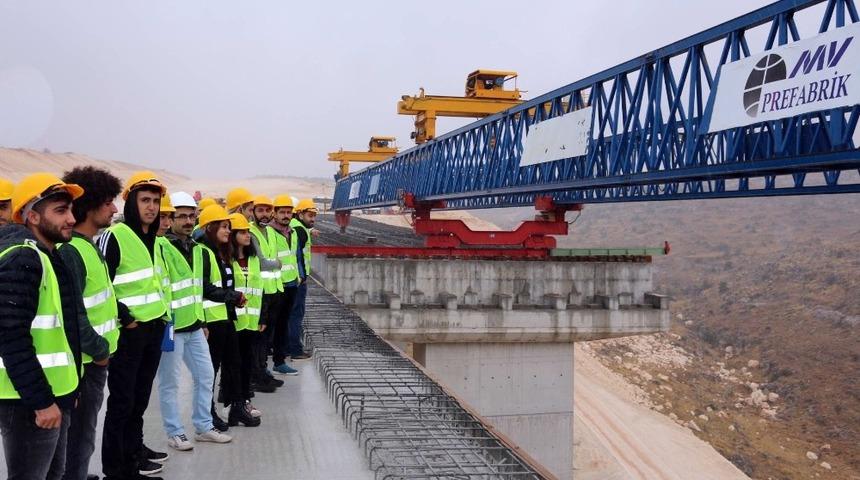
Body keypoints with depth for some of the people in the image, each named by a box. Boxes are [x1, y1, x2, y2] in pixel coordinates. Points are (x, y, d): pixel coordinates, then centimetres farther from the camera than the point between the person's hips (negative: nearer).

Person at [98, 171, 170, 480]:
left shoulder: (153, 239, 13)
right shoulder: (114, 236, -14)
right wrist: (124, 317, -16)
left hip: (154, 327, 8)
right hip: (128, 331, -8)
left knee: (140, 395, 18)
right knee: (122, 400, -1)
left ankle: (134, 448, 32)